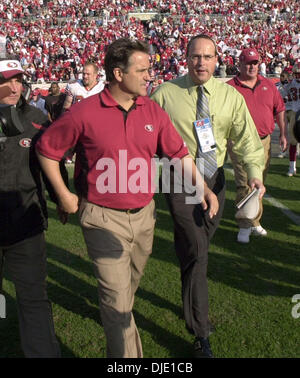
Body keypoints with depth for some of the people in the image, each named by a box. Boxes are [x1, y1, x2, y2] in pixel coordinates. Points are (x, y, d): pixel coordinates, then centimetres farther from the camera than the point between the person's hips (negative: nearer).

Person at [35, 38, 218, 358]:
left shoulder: (152, 111, 1)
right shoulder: (85, 112, -13)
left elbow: (179, 153, 8)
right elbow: (47, 149, -2)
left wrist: (204, 189, 1)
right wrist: (64, 195, -2)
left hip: (144, 214, 5)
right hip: (103, 219, -5)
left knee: (131, 280, 24)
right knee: (116, 293, -3)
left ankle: (116, 316, 54)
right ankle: (126, 355, 13)